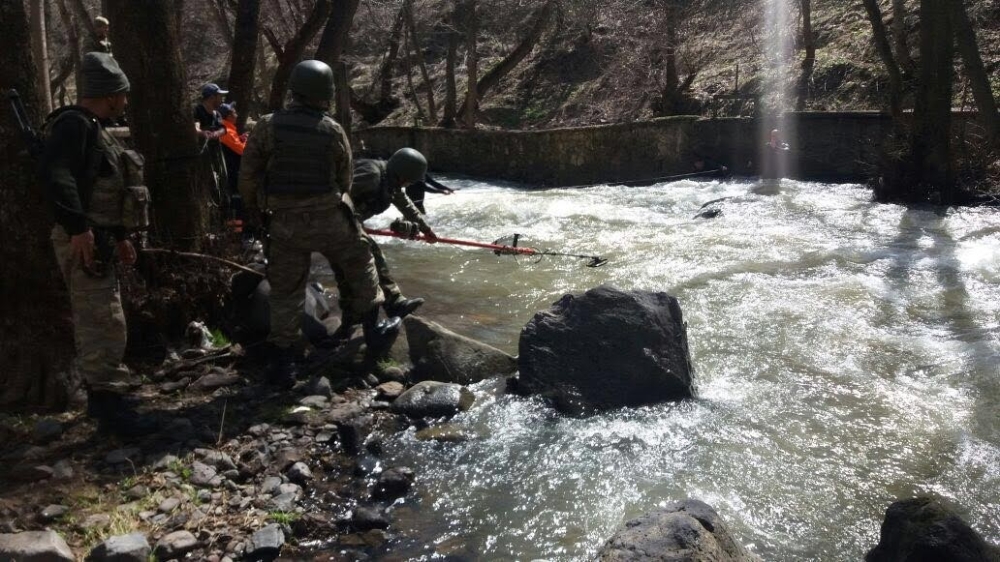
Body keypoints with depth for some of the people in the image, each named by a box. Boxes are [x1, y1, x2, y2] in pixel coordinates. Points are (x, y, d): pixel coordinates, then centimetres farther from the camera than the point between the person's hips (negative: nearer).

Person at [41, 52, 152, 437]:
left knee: (94, 322, 17)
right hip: (82, 240, -11)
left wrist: (119, 236, 27)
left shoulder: (94, 129, 20)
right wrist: (78, 227, -32)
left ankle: (99, 397, 27)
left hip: (97, 238, 11)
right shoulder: (74, 124, -12)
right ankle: (110, 406, -9)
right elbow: (54, 174, -27)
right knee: (105, 322, -12)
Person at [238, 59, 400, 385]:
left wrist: (251, 207, 15)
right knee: (359, 266, 21)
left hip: (285, 223, 1)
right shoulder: (333, 130, -6)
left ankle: (282, 362, 12)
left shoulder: (268, 126, -6)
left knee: (285, 291, 9)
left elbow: (248, 174, -2)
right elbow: (345, 178, 2)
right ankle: (373, 330, 31)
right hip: (329, 220, -1)